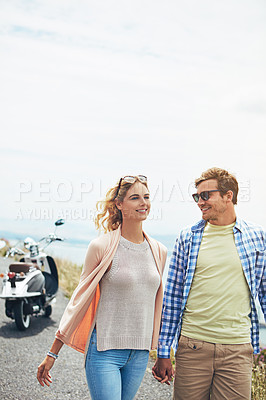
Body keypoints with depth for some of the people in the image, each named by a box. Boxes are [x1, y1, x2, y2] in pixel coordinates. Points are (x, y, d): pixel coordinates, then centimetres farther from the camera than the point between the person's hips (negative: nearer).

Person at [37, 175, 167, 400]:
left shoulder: (159, 251, 6)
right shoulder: (102, 247, -9)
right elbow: (80, 299, -3)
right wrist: (53, 354, -1)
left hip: (140, 354, 5)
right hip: (105, 350, -5)